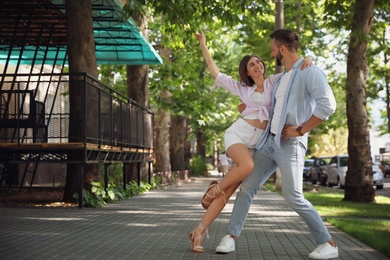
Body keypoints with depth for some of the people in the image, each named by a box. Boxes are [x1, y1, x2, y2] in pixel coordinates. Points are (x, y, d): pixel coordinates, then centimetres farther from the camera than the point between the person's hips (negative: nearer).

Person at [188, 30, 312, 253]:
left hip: (257, 141, 1)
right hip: (238, 133, -1)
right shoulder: (242, 88, 13)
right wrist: (204, 46, 18)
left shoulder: (274, 81, 13)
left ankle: (199, 232, -2)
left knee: (229, 191, -5)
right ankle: (216, 188, -7)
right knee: (247, 166, -36)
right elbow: (215, 72, 18)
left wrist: (308, 59, -12)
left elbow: (295, 68, 11)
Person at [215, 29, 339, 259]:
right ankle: (231, 236, 11)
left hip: (290, 144, -8)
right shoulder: (282, 77, 17)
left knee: (294, 197, -12)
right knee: (247, 188, 4)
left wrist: (300, 130, -18)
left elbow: (328, 105, -23)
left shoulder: (310, 72, -10)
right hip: (269, 141, 9)